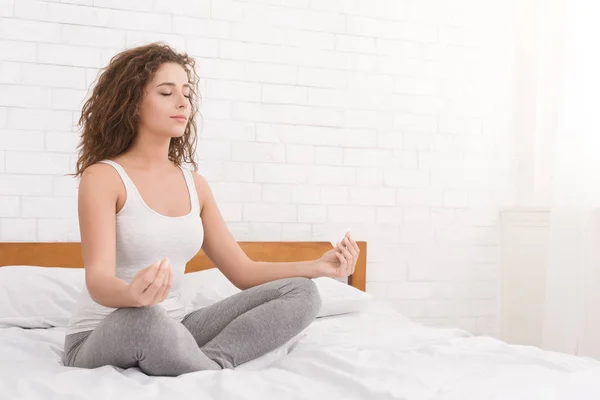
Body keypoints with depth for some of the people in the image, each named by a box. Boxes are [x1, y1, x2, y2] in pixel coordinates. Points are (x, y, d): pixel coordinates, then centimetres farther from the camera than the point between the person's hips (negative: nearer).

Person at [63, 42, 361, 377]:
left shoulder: (195, 184, 7)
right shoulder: (101, 177, -11)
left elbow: (243, 272, 9)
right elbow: (98, 281, -24)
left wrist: (320, 266, -6)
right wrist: (132, 294, -48)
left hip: (173, 334, 6)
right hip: (100, 340, -5)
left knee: (301, 293, -7)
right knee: (143, 317, -42)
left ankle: (210, 366, -26)